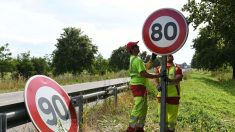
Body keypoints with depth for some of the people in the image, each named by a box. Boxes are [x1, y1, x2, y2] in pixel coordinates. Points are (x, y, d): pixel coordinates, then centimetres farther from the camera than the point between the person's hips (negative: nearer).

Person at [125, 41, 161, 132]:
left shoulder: (133, 59, 15)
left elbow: (144, 67, 24)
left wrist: (152, 60, 20)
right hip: (138, 86, -11)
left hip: (139, 85, 11)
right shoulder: (137, 60, -16)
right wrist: (158, 76, -23)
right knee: (138, 108, -11)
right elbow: (143, 74, -25)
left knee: (143, 107, 15)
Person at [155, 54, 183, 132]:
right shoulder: (159, 68, 14)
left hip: (173, 94, -1)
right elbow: (156, 78, 3)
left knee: (172, 111, 1)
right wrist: (158, 85, -19)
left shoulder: (177, 68, 7)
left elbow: (179, 77, -10)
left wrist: (171, 80, -31)